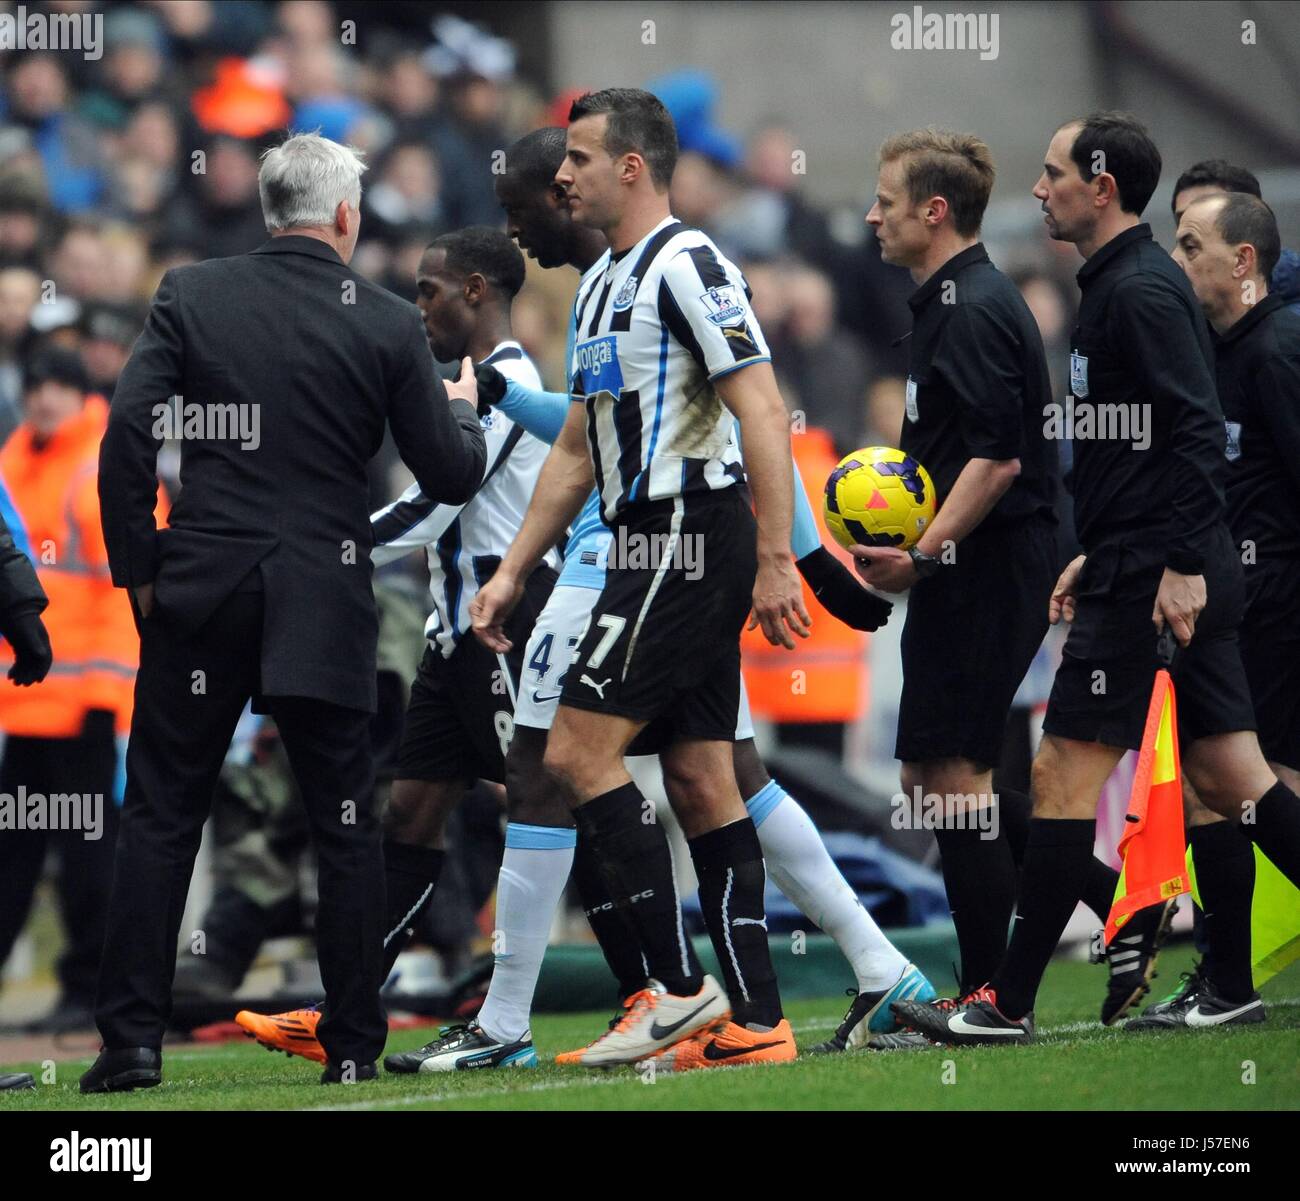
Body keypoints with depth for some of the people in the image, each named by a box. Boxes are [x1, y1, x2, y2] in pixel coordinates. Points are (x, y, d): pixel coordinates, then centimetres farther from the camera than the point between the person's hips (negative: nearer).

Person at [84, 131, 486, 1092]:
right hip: (325, 606, -1)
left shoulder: (192, 295, 0)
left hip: (201, 590, 1)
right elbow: (452, 475, 3)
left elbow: (129, 434, -7)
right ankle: (354, 1048, 9)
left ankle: (132, 1042, 0)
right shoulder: (388, 325, -1)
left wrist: (138, 566, 2)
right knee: (346, 828, 9)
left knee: (161, 817, 5)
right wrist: (461, 408, 24)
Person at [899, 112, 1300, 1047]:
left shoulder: (1140, 292, -14)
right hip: (1172, 573, 10)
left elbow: (1198, 432, -22)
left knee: (1064, 777, -6)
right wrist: (1101, 556, 26)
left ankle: (1008, 1003, -2)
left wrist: (1181, 567, -25)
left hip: (1151, 584, -10)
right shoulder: (1118, 285, 18)